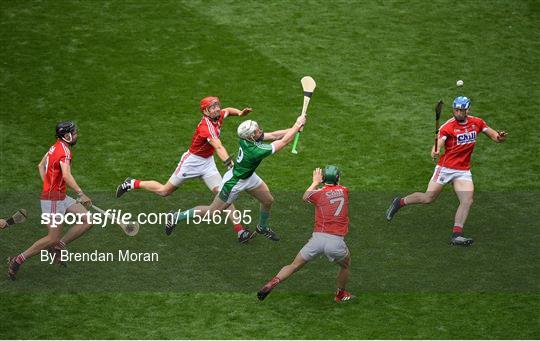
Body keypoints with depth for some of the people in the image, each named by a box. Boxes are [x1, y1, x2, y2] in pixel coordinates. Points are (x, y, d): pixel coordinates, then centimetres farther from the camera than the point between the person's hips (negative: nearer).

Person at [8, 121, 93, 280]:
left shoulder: (55, 147, 10)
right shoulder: (64, 150, -19)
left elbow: (41, 166, 23)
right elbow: (66, 176, -32)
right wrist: (81, 194, -33)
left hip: (61, 197, 9)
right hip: (53, 199, -9)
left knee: (87, 220, 3)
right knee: (53, 238, -4)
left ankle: (57, 247, 10)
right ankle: (17, 261, 5)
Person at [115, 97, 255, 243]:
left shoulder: (218, 116, -7)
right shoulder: (206, 126, -32)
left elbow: (227, 110, 20)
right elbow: (218, 147, -48)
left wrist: (239, 113, -2)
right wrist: (230, 164, -62)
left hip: (207, 162, 7)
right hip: (192, 161, -6)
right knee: (164, 191, 9)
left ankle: (239, 229, -11)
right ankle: (133, 184, 30)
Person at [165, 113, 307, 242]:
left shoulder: (247, 138, -20)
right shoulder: (255, 151, -40)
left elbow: (273, 135, -8)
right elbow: (284, 142, -34)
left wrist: (293, 129, -16)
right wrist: (297, 125, -27)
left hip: (249, 176, 8)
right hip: (235, 182, -8)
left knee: (268, 201, 16)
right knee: (212, 211, 7)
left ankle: (262, 228, 45)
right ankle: (176, 217, 20)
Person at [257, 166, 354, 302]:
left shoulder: (319, 193, 6)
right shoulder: (344, 191, 9)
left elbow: (305, 197, 28)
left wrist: (315, 182, 42)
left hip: (318, 238, 0)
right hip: (336, 241, 0)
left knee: (294, 265, 8)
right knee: (346, 265, 29)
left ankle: (274, 281, -10)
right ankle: (341, 294, 39)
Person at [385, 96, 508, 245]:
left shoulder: (477, 123, 3)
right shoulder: (448, 127, -12)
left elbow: (494, 135, 8)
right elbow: (439, 141, -26)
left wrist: (499, 137, -16)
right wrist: (435, 151, -49)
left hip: (464, 171, 4)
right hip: (445, 168, -4)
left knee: (467, 201, -13)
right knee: (429, 198, -5)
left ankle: (456, 234, -11)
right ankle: (400, 202, 19)